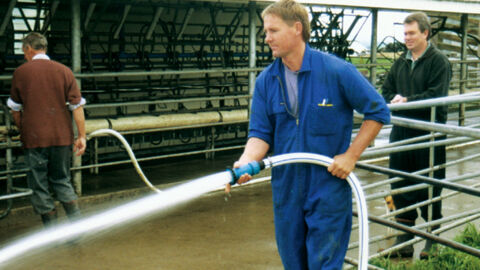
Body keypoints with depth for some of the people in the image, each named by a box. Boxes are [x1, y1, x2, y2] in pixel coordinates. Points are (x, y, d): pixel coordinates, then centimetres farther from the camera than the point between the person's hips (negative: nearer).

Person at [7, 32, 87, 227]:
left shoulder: (21, 72, 0)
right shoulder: (64, 71, 4)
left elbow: (15, 109, 8)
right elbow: (77, 105, -1)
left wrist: (21, 129, 24)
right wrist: (82, 136, 1)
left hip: (34, 138, -3)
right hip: (62, 137, 3)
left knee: (39, 187, 8)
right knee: (62, 181, 18)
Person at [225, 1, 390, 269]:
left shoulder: (337, 71, -11)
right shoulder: (266, 81, 1)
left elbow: (378, 112, -4)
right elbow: (261, 133, 1)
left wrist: (351, 156, -9)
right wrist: (246, 162, -19)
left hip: (329, 188, -4)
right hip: (286, 188, 5)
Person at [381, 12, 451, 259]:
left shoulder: (439, 61, -6)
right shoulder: (401, 62, 14)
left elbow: (436, 97, -15)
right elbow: (386, 90, 15)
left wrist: (407, 101, -19)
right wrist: (395, 99, -5)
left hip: (429, 136, -6)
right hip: (401, 132, 6)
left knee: (429, 186, 3)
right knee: (401, 186, 8)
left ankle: (432, 240, 16)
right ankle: (404, 240, 18)